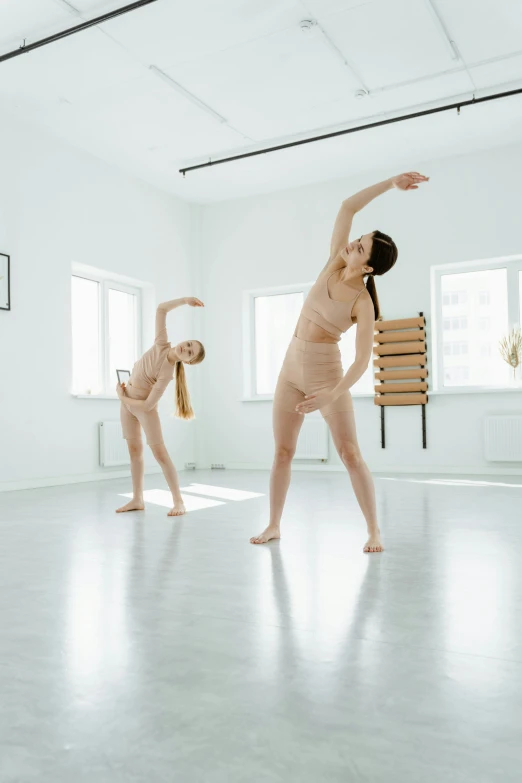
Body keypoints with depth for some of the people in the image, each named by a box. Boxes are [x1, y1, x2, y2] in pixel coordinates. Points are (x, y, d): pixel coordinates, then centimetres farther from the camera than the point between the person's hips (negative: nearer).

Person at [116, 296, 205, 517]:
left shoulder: (166, 374, -28)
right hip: (127, 400, 7)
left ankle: (178, 501, -8)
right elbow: (161, 309, -9)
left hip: (143, 405, -7)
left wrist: (123, 398, -14)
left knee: (159, 451, -10)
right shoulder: (162, 345, -14)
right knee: (134, 450, 8)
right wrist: (185, 300, -16)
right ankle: (137, 499, 13)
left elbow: (148, 405, -28)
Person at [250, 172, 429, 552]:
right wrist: (390, 183, -4)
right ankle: (274, 525, 16)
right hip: (292, 367, 6)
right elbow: (347, 207, -1)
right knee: (282, 451, 7)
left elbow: (363, 358, -22)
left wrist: (332, 395, -33)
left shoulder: (363, 303, -14)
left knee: (350, 454, -8)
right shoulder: (335, 265, 0)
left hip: (326, 370, -6)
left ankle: (374, 530, 2)